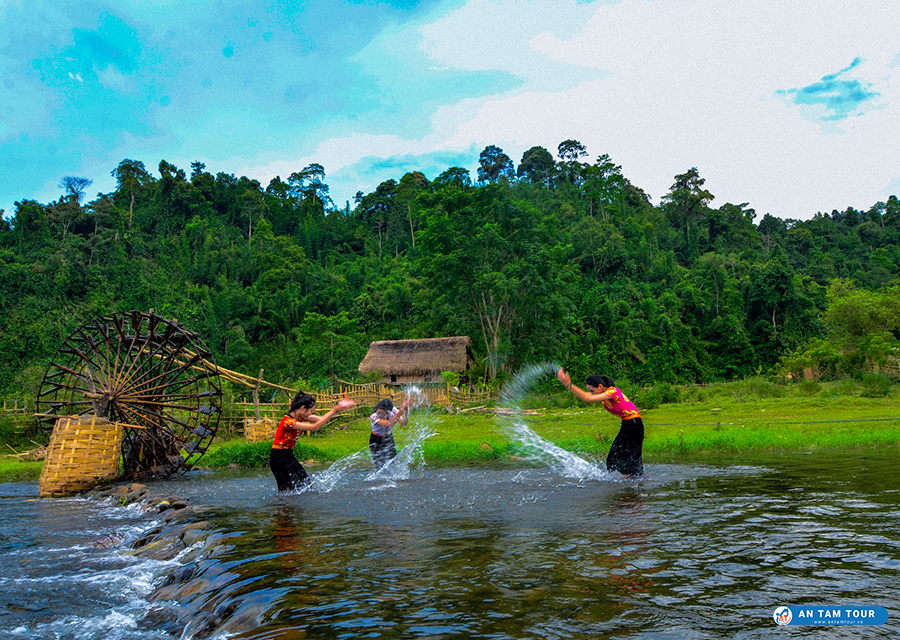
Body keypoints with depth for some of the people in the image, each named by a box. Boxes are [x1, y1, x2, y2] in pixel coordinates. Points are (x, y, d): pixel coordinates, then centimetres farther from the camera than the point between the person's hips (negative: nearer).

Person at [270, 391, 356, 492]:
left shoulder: (300, 417, 3)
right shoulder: (288, 421, -25)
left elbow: (321, 419, 0)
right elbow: (314, 427, -30)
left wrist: (338, 408, -11)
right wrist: (334, 411, -32)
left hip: (288, 456, 9)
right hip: (279, 458, -9)